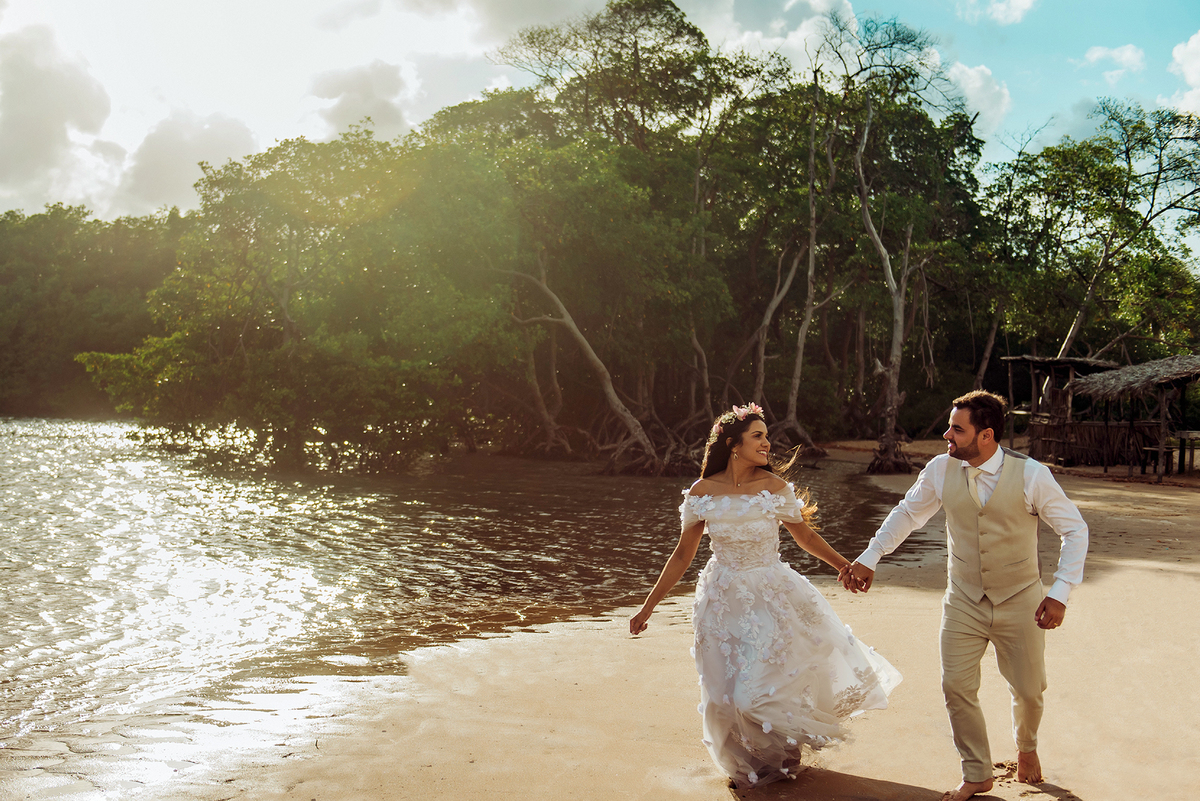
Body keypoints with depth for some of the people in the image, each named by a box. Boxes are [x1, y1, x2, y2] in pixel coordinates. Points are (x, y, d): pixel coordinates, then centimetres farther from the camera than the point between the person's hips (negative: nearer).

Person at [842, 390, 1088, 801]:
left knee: (1028, 690, 11)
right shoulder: (941, 470, -11)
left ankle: (1026, 748, 46)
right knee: (957, 688, 1)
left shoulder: (1030, 474, -19)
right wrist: (869, 558, 2)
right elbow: (907, 514, 5)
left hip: (1020, 601, -2)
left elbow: (1075, 530, -11)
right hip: (963, 601, 2)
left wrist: (1060, 593, -21)